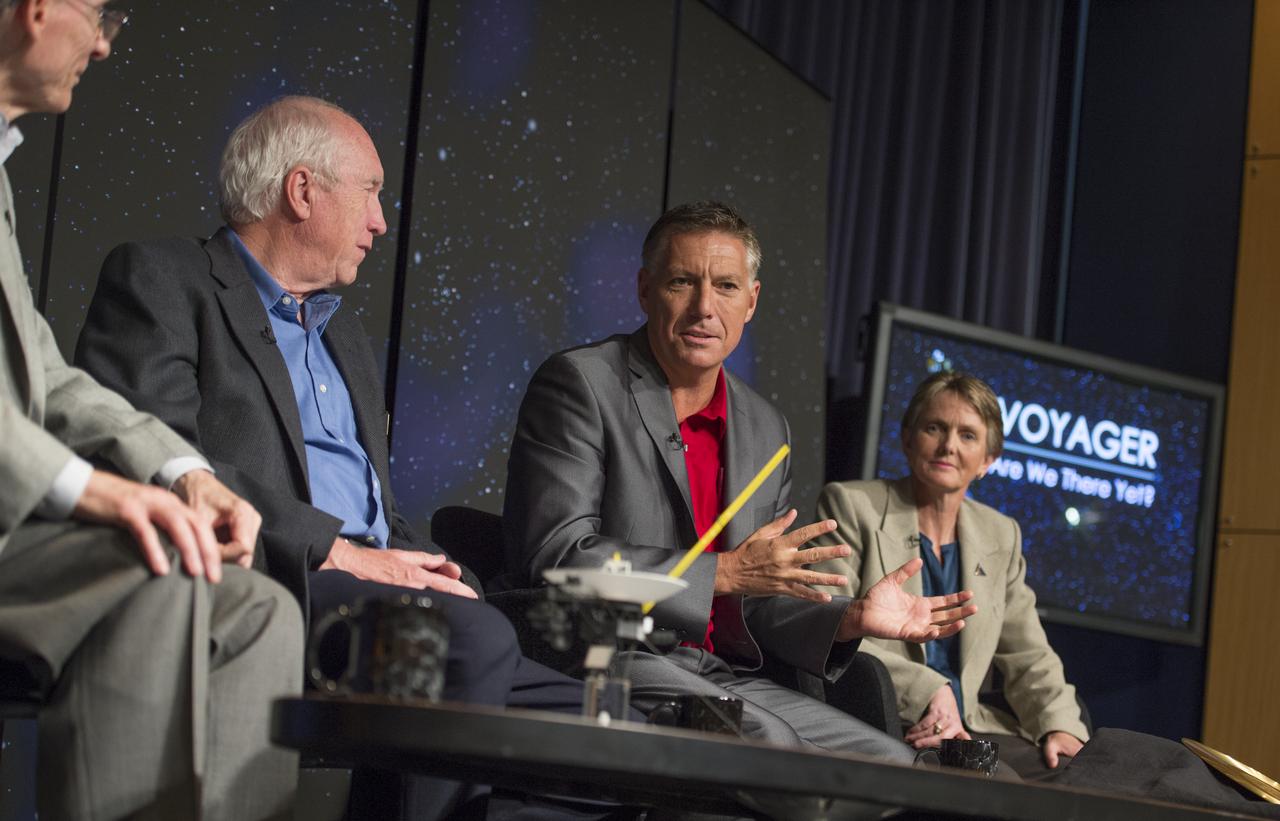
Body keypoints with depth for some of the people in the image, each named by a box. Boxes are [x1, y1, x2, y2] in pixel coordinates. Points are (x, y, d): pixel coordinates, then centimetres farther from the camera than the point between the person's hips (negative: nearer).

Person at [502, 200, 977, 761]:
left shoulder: (766, 431, 17)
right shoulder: (579, 384, -4)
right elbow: (555, 556, -14)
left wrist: (852, 619, 0)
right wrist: (723, 572, -17)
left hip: (724, 676, 7)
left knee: (891, 766, -5)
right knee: (763, 738, -31)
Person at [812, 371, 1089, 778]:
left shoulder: (1001, 535, 18)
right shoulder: (851, 505, 1)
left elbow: (1028, 658, 17)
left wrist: (1061, 727, -4)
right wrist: (927, 690, -21)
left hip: (967, 730, 6)